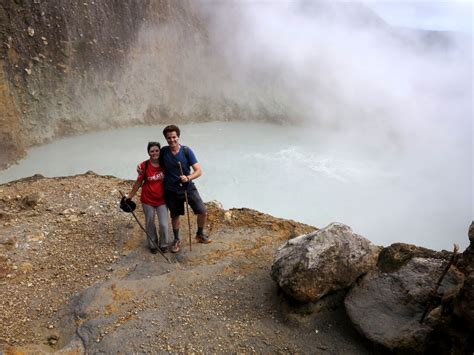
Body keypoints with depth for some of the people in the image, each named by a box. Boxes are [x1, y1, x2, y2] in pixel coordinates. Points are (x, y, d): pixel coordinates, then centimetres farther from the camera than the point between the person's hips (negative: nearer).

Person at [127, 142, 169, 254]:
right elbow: (139, 182, -4)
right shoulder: (144, 166, -14)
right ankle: (152, 245, 37)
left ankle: (164, 244, 29)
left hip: (162, 200, 1)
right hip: (148, 200, 0)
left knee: (164, 225, 3)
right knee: (150, 224, 15)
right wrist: (130, 195, 1)